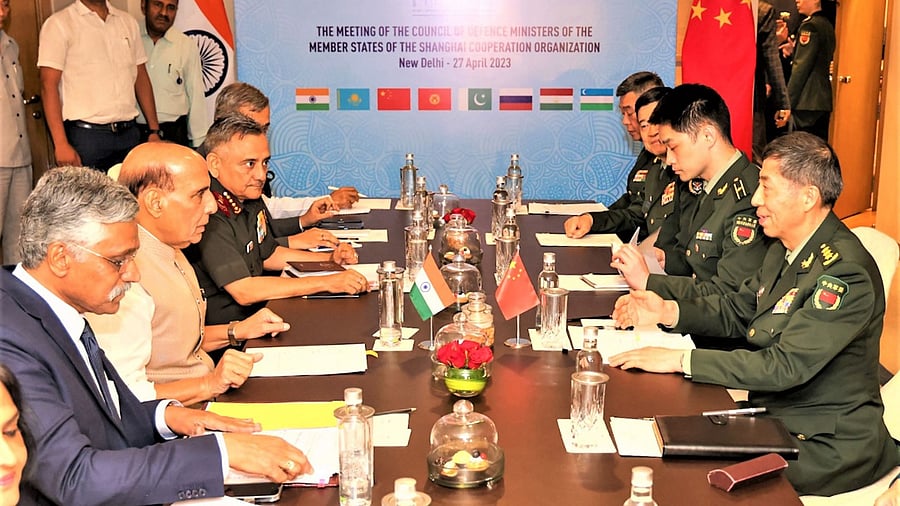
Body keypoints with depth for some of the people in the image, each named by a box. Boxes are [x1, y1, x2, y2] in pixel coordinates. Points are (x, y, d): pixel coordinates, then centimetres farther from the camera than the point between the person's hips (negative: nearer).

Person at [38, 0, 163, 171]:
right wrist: (61, 144, -15)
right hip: (86, 136, -4)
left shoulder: (128, 22, 13)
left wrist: (154, 131, 9)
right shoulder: (59, 24, -2)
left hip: (130, 133, 5)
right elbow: (49, 86, -7)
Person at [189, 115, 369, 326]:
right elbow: (243, 291, -28)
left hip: (255, 312, 9)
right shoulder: (211, 216, -24)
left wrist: (330, 259, 9)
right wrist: (327, 282, -27)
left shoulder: (251, 200, 6)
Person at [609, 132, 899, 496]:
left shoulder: (845, 272, -25)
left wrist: (679, 360, -28)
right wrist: (667, 311, -3)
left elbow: (786, 366, -29)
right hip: (775, 417, 8)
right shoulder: (785, 248, 4)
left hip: (826, 448, -8)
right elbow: (737, 309, 15)